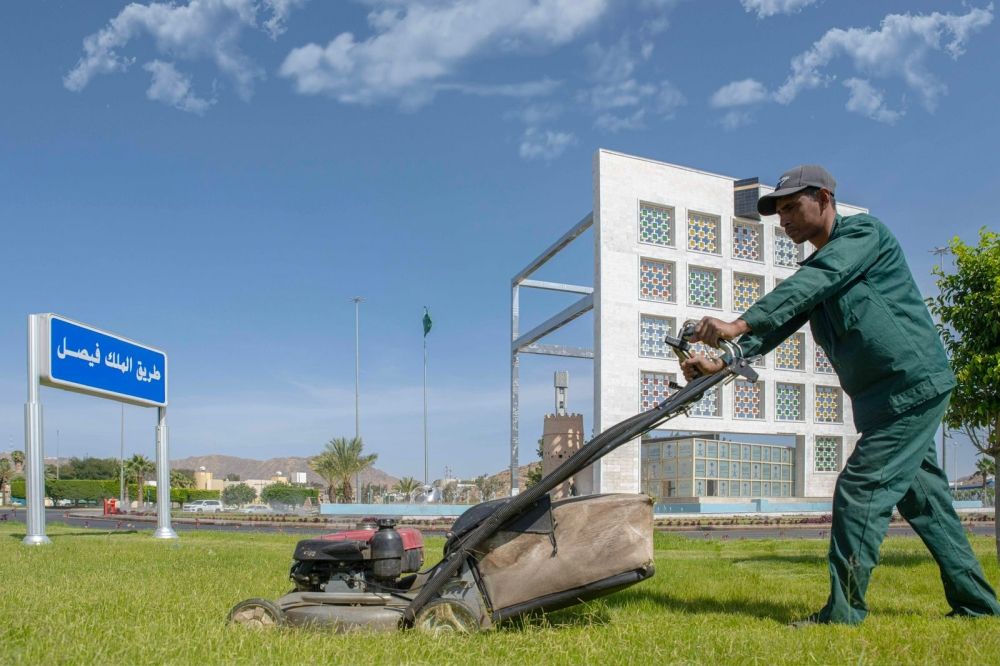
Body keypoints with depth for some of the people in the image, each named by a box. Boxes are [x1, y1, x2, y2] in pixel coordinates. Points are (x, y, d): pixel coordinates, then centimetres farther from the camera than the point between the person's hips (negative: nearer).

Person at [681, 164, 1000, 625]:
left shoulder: (863, 231, -8)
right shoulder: (816, 269, 16)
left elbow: (810, 285, -25)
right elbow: (778, 325, 5)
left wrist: (738, 325, -34)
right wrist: (722, 360, -11)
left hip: (913, 384, -9)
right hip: (883, 397, 9)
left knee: (860, 489, -12)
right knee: (922, 498, 13)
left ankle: (843, 611, -7)